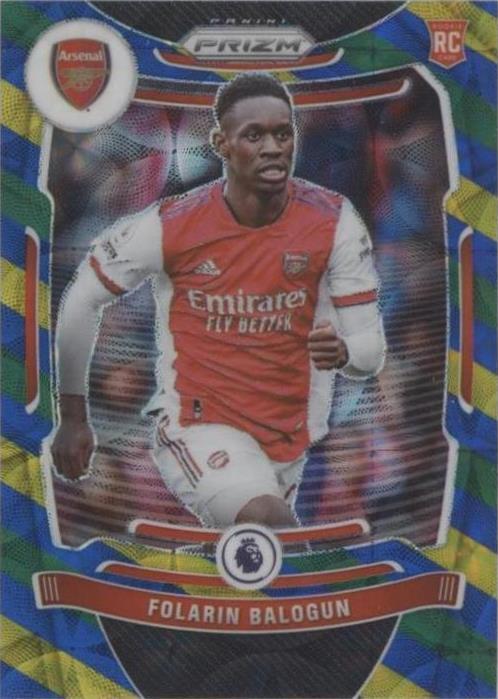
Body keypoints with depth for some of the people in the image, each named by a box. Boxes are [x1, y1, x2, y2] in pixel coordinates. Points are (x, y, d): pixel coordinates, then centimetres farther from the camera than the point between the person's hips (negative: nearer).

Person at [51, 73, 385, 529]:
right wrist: (73, 418, 4)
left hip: (291, 437, 4)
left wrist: (342, 352, -31)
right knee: (268, 519, -31)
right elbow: (82, 302, 0)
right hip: (199, 427, -3)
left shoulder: (334, 222, -9)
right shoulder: (170, 226, -14)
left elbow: (371, 350, -6)